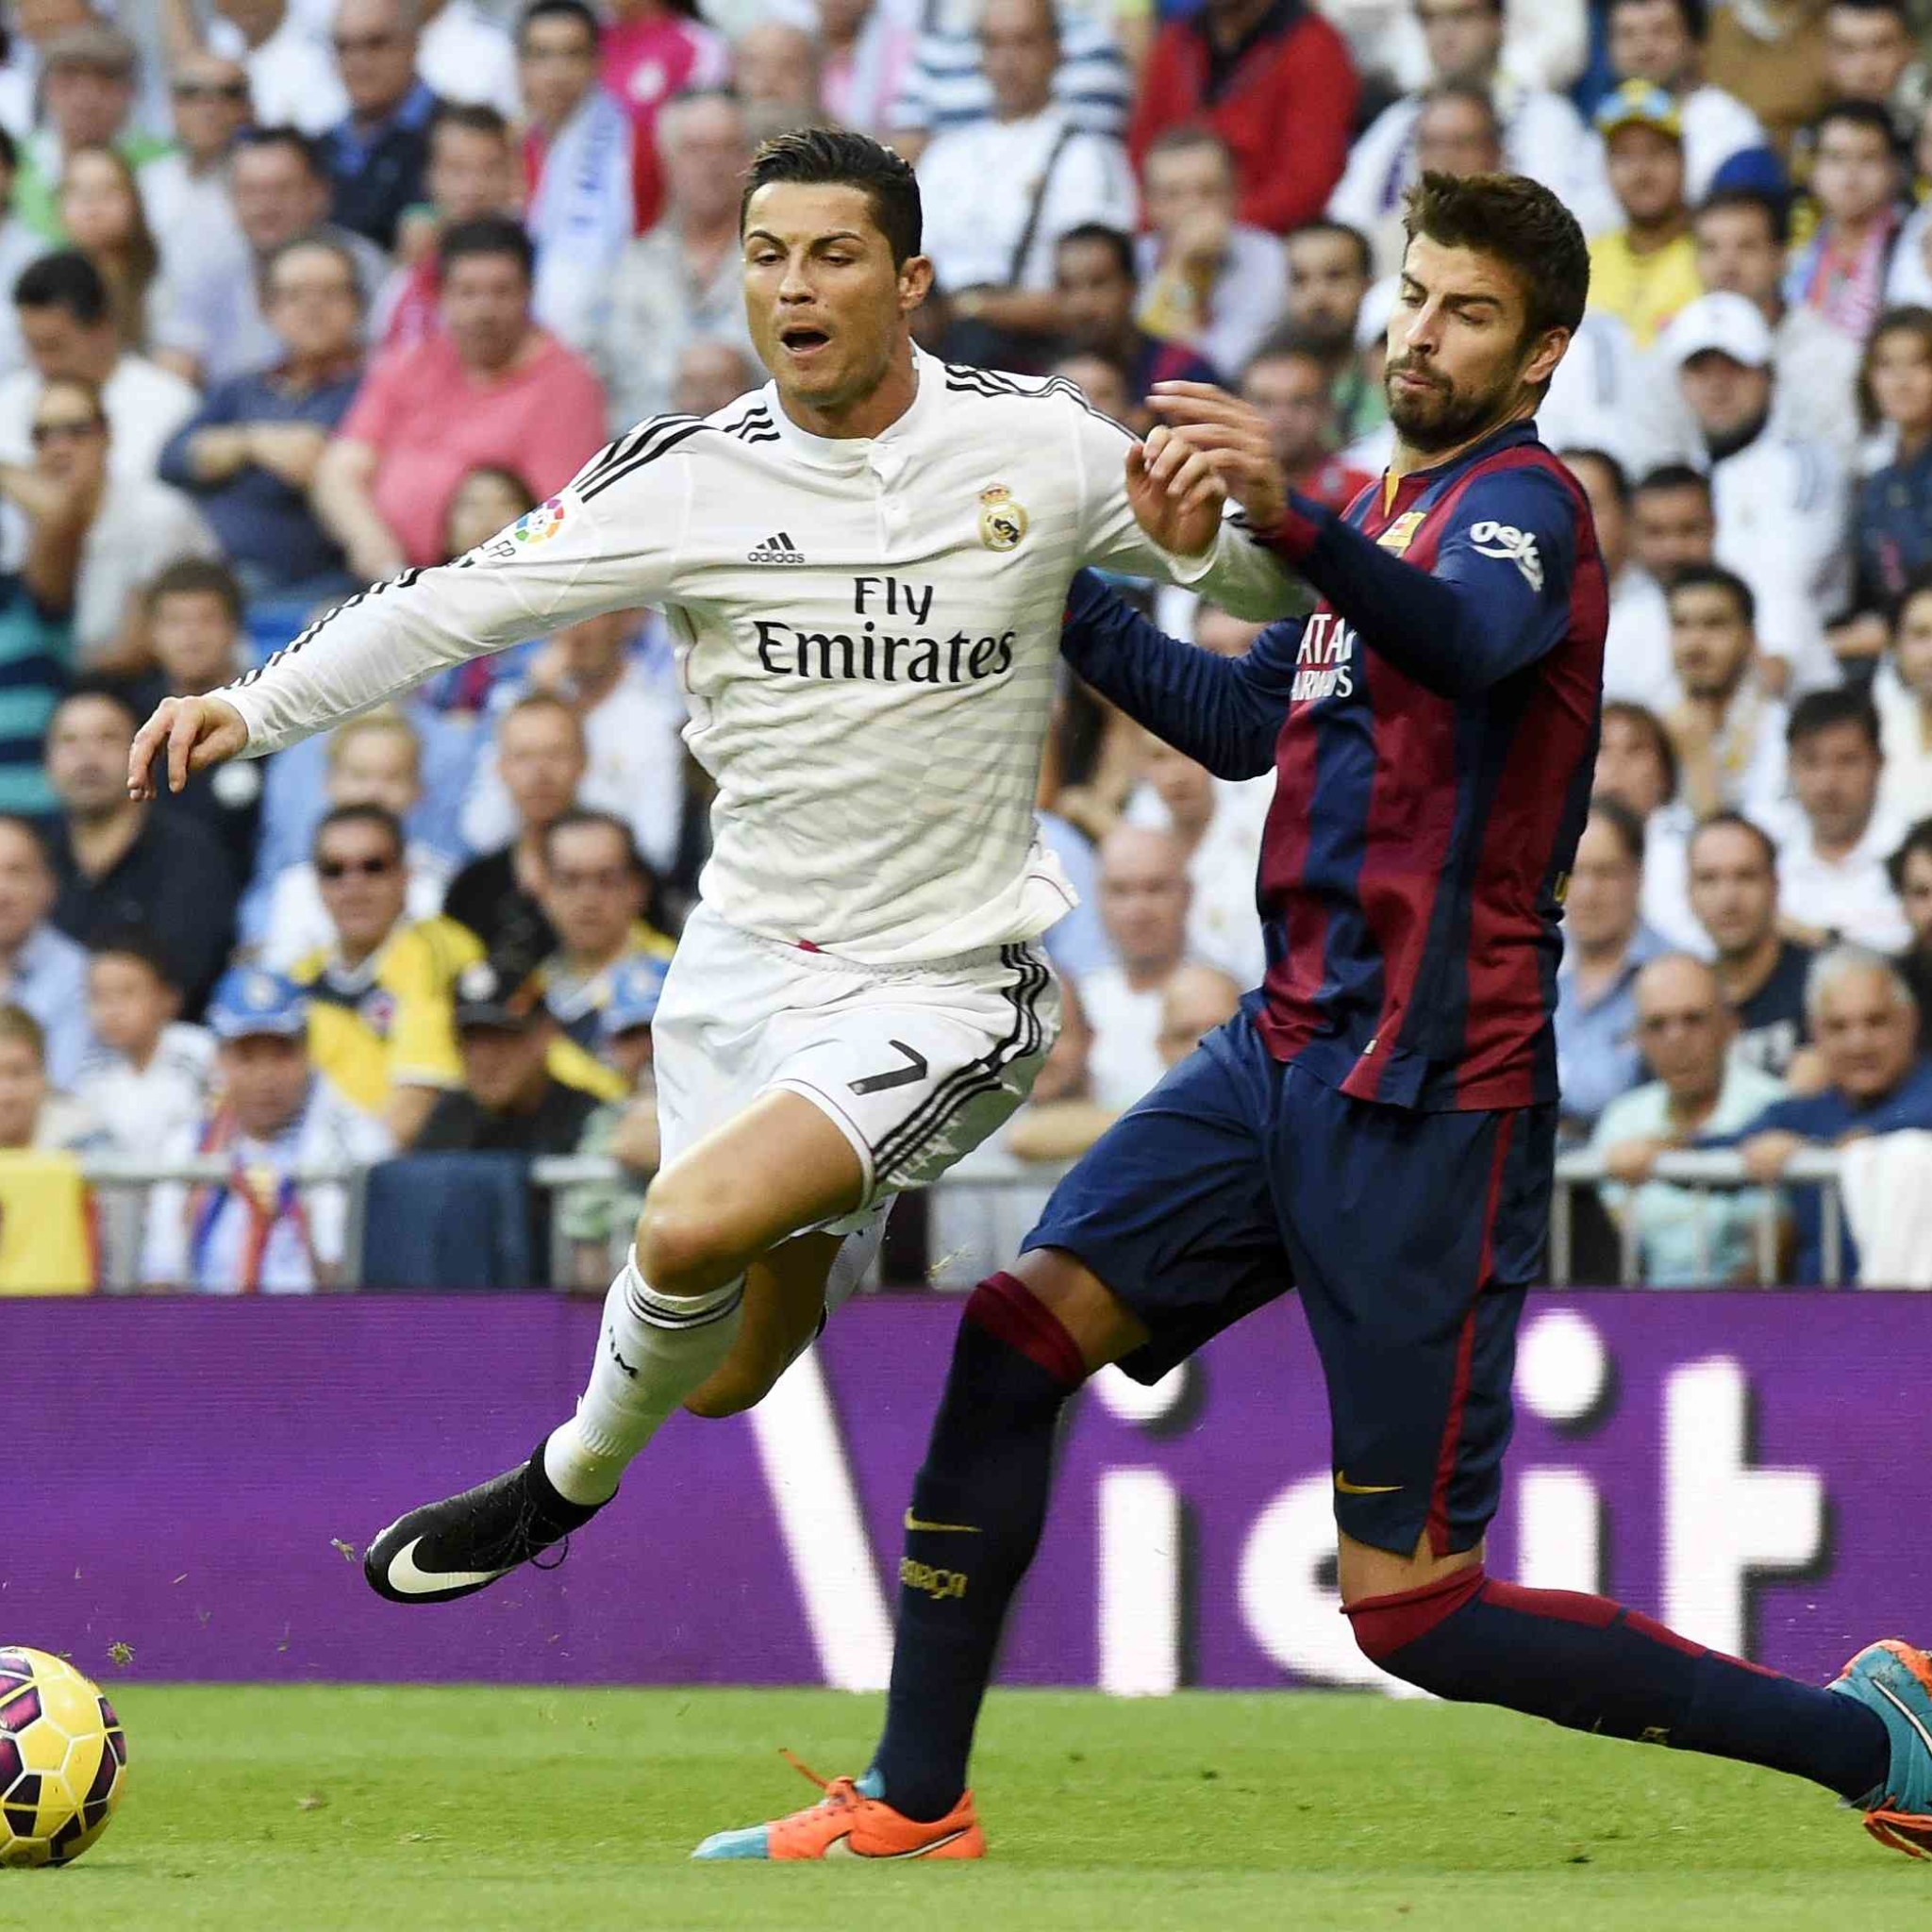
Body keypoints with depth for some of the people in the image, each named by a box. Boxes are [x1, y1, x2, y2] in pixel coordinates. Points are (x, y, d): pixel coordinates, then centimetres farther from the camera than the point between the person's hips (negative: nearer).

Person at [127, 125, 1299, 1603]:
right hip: (747, 965, 3)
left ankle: (573, 1480, 4)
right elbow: (461, 602, -4)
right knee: (734, 1372, 11)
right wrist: (252, 706, -15)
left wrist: (1196, 539, -20)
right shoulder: (693, 478, -4)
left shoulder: (1038, 445, -6)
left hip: (946, 985, -3)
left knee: (696, 1231, -25)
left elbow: (1276, 588, 3)